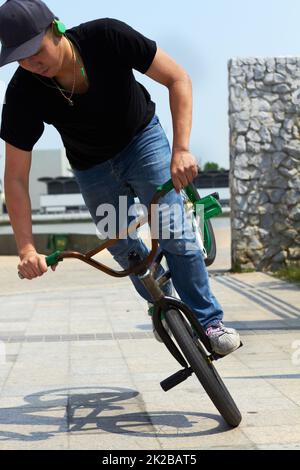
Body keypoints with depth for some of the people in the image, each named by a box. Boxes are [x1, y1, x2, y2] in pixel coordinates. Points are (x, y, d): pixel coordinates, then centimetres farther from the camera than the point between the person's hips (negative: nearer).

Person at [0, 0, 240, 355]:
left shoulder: (107, 37, -33)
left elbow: (178, 79, -26)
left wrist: (181, 149, -38)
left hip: (142, 140, -1)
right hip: (92, 166, 2)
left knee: (175, 234, -13)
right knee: (123, 249, 7)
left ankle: (208, 320, 0)